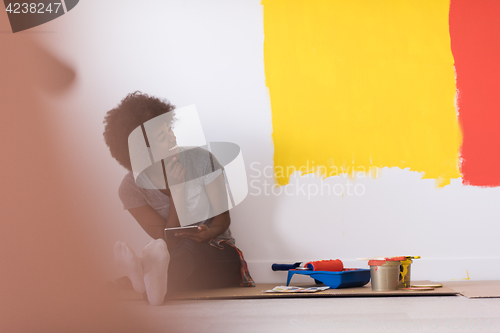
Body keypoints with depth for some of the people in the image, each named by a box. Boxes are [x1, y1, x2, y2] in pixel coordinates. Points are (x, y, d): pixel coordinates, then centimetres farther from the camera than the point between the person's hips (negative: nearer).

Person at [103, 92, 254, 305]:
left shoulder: (200, 159, -3)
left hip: (219, 257, -1)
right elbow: (170, 241, -12)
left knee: (189, 249, -37)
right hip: (178, 259, 1)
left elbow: (223, 217, 0)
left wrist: (208, 233, -25)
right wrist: (177, 188, -23)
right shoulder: (131, 188, -7)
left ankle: (149, 281, -68)